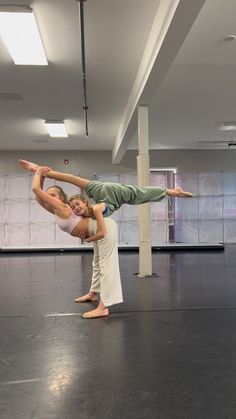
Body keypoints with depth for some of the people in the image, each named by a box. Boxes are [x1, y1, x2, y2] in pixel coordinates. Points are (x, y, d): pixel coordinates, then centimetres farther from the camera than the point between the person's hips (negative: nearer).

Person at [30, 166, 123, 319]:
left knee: (106, 266, -13)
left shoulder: (61, 207, -19)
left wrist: (38, 173, -11)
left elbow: (36, 189, -25)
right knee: (98, 263, 25)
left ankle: (103, 308, -17)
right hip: (98, 230, 11)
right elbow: (38, 196, 16)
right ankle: (93, 293, 44)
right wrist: (42, 177, 10)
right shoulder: (55, 210, 6)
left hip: (105, 227, -11)